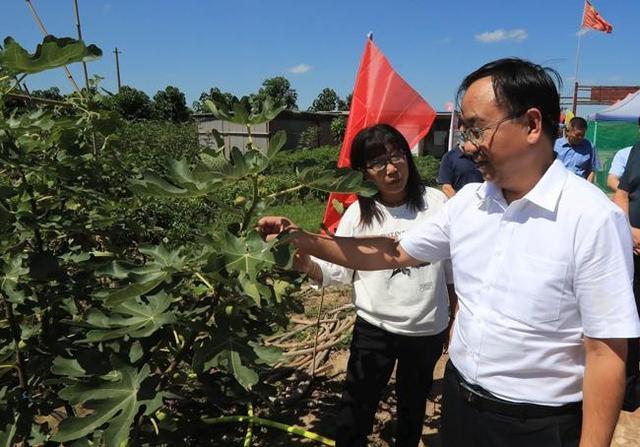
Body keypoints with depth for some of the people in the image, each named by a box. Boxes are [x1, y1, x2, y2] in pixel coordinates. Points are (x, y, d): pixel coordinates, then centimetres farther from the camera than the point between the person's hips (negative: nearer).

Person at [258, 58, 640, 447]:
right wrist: (302, 239, -2)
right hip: (459, 400, 6)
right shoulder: (467, 202, -3)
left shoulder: (593, 219, -21)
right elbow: (394, 254, 4)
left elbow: (605, 353, -18)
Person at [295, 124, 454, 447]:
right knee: (356, 410, 7)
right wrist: (307, 266, -34)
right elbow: (336, 271, -12)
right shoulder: (358, 214, -9)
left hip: (427, 330, 1)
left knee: (413, 405, 24)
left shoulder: (436, 202, -9)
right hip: (374, 328, -1)